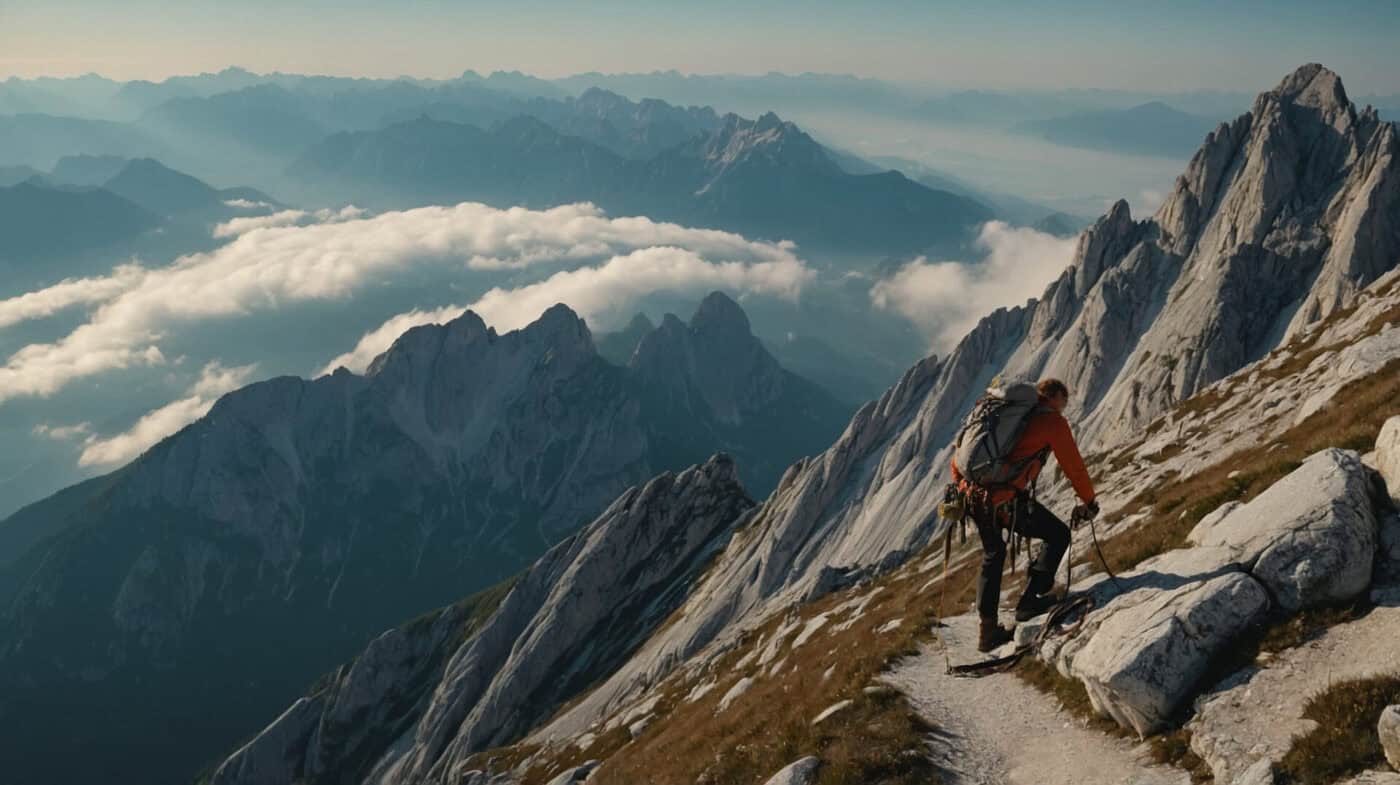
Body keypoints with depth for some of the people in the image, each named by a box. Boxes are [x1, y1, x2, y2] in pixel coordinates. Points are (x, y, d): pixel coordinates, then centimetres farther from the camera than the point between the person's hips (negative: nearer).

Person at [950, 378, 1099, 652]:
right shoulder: (1053, 421, 4)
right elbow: (1073, 466, 8)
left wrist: (959, 486, 31)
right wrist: (1089, 503, 22)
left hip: (972, 494, 7)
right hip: (1005, 499, -7)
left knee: (992, 555, 25)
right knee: (1058, 534, 14)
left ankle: (988, 629, 25)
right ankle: (1031, 600, 12)